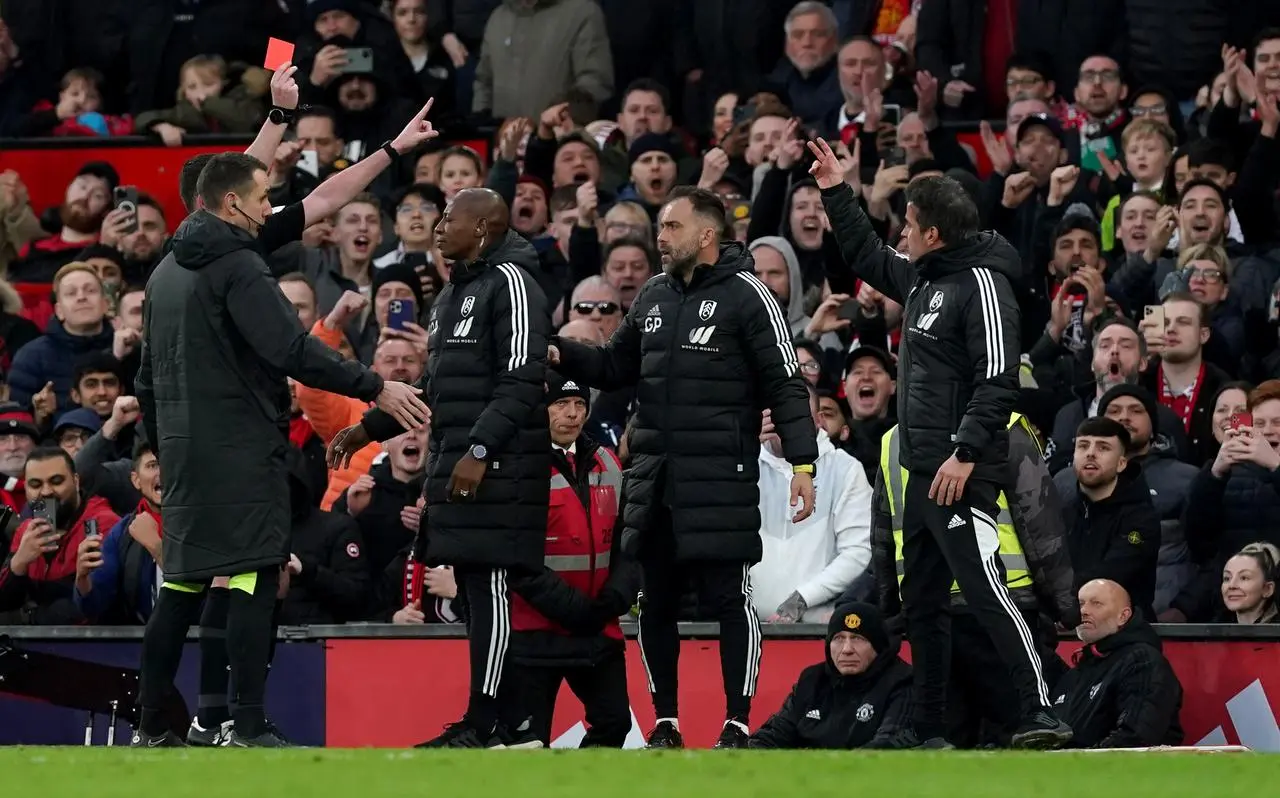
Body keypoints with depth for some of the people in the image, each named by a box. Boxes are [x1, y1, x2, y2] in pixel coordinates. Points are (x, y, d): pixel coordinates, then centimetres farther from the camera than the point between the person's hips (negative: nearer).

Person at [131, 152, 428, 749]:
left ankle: (151, 727, 10)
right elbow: (292, 350, -22)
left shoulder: (167, 272, 16)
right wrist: (375, 388, -19)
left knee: (181, 585, 11)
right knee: (252, 580, -8)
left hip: (183, 450, 9)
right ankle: (249, 727, -13)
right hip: (242, 448, -9)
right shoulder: (237, 266, -12)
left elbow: (149, 375, 22)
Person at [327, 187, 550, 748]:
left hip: (497, 469, -10)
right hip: (455, 468, 10)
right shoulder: (452, 296, 23)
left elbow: (521, 382, -16)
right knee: (473, 592, 7)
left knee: (490, 590, -10)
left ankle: (484, 722, -11)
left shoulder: (510, 283, -8)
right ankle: (509, 719, 10)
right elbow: (433, 385, 29)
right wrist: (369, 429, 22)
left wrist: (480, 450, -23)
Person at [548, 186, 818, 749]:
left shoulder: (746, 296, -5)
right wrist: (562, 355, 4)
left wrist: (803, 463, -15)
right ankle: (666, 723, 18)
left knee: (730, 598, -5)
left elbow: (786, 385, -8)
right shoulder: (653, 297, 15)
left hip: (722, 480, -7)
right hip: (653, 480, 7)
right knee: (655, 601, 9)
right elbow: (615, 368, 23)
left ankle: (737, 725, -1)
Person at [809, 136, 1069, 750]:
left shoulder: (981, 283, -12)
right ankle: (927, 732, 20)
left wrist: (965, 454, -25)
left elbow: (998, 380, -20)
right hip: (923, 469, 10)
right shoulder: (923, 279, 16)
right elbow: (867, 259, 36)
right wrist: (837, 194, 30)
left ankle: (1040, 714, -26)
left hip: (963, 472, -10)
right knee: (922, 602, 13)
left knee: (983, 587, -19)